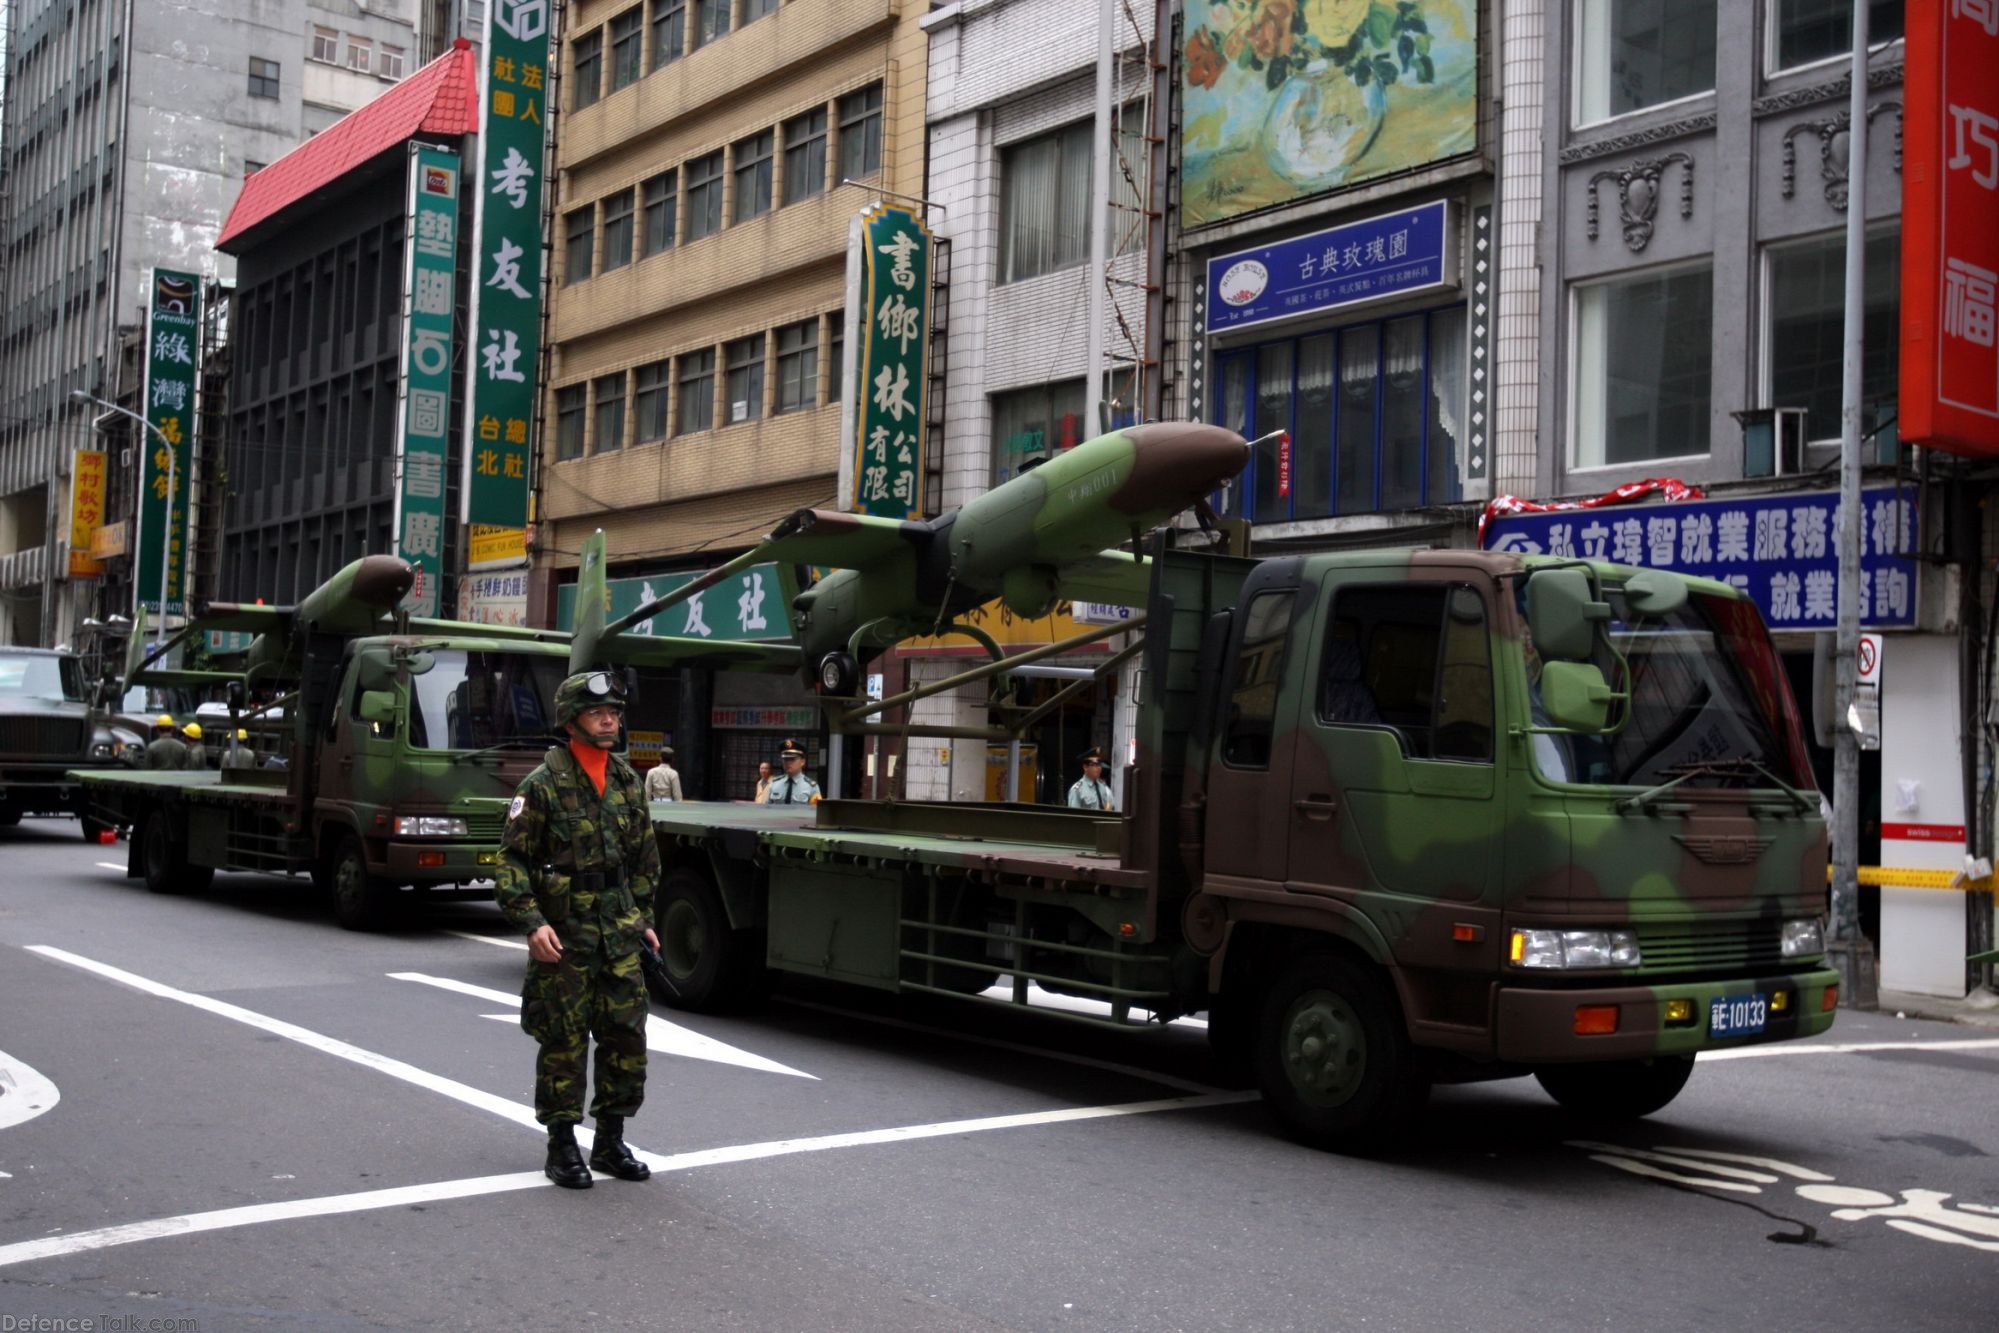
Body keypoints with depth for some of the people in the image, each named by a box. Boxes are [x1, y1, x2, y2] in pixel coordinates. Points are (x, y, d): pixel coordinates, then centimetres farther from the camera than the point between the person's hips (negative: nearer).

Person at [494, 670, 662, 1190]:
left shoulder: (627, 781, 9)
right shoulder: (543, 785, -8)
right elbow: (513, 860, -10)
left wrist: (642, 917, 17)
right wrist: (531, 923, -18)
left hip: (619, 935, 5)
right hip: (563, 936, -5)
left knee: (626, 1037, 6)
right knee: (563, 1042, 2)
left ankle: (610, 1141, 20)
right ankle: (562, 1147, 14)